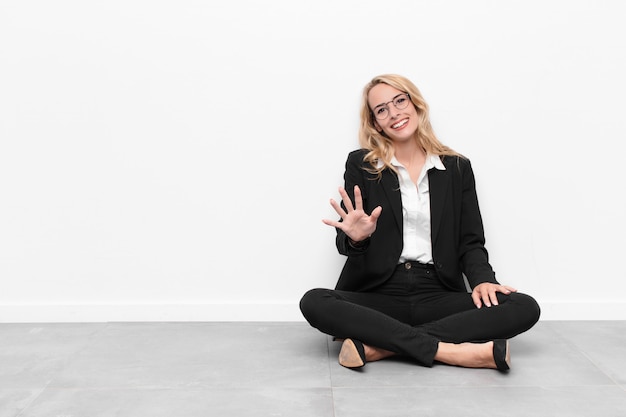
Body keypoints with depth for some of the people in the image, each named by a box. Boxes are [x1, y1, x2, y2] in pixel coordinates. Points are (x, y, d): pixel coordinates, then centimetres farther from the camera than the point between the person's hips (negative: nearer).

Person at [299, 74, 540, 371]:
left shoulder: (457, 168, 11)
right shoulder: (361, 165, 6)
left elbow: (471, 242, 9)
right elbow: (344, 244, 3)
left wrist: (482, 280, -12)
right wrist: (356, 238, -21)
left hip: (439, 296, 2)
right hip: (379, 295, -1)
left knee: (524, 308, -21)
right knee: (314, 303, -29)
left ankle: (379, 345, -27)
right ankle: (453, 351, -29)